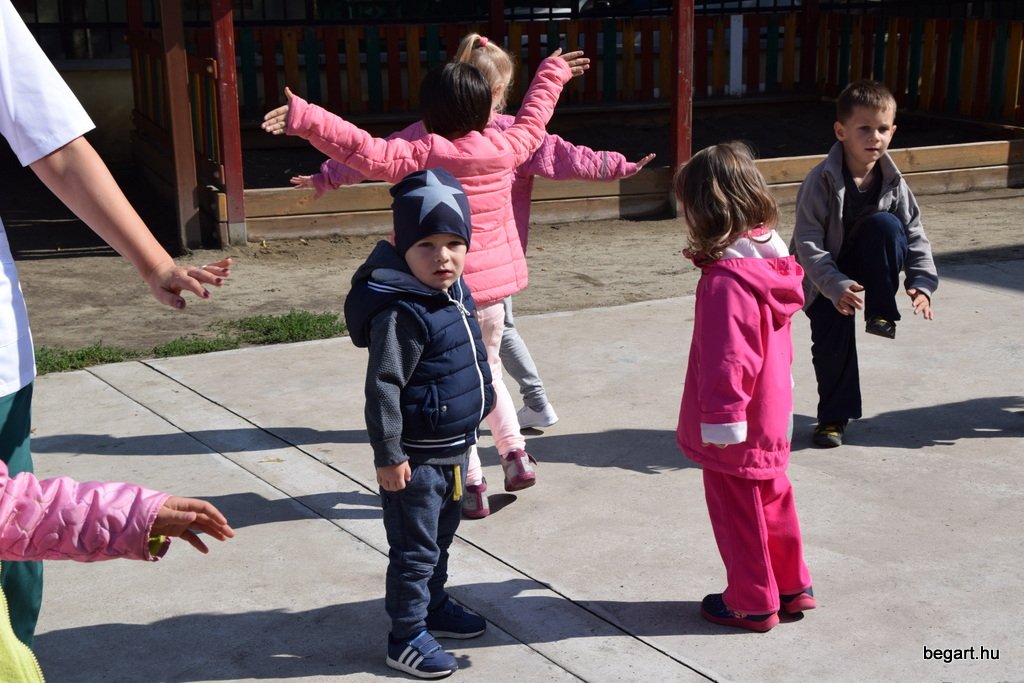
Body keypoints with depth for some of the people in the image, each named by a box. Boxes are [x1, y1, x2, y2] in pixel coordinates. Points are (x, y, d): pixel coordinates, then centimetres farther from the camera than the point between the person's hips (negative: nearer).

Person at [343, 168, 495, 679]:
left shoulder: (454, 294, 3)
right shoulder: (400, 313, -25)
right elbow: (382, 388, -24)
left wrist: (476, 415, 25)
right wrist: (388, 455, -22)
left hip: (453, 449, 9)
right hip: (416, 458, -9)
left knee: (442, 535, 24)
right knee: (414, 548, 3)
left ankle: (434, 604, 42)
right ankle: (406, 637, 15)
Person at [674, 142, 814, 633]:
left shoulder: (725, 279, -27)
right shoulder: (769, 259, 2)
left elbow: (727, 360, -26)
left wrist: (721, 420, -18)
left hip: (737, 430, -9)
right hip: (770, 419, 9)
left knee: (738, 512, 8)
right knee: (771, 498, 23)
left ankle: (752, 602, 22)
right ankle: (792, 584, 37)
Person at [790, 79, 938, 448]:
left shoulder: (892, 183, -8)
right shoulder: (821, 181, -21)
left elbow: (915, 236, -6)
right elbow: (809, 244, -24)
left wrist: (921, 283, -20)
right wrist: (837, 287, -34)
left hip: (866, 269, 2)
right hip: (824, 279, -2)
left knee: (885, 223, -25)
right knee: (832, 335, -14)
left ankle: (882, 314, -13)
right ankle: (834, 417, 9)